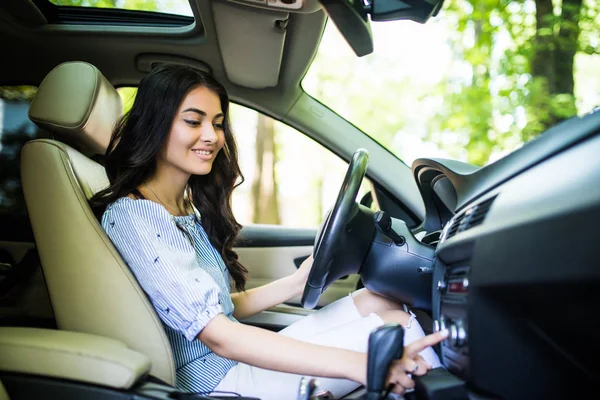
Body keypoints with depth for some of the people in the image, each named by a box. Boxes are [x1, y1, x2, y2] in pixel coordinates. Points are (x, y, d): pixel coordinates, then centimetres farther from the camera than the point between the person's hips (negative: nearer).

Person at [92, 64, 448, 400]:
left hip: (238, 357, 8)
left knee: (378, 300, -1)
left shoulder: (186, 210, 9)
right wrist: (358, 364, -35)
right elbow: (216, 334, -29)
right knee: (395, 323, -11)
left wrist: (297, 283, 2)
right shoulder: (133, 217, -20)